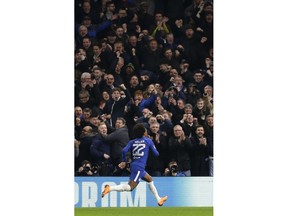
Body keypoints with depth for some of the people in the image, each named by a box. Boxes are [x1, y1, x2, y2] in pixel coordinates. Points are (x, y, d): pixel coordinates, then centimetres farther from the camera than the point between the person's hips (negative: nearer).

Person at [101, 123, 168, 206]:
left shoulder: (132, 142, 12)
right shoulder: (148, 141, 2)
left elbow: (124, 150, -1)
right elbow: (156, 153, 5)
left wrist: (124, 161, 12)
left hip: (134, 165, 7)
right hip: (139, 167, -7)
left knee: (150, 179, 25)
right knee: (130, 187, -15)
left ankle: (159, 200, 32)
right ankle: (110, 188, -31)